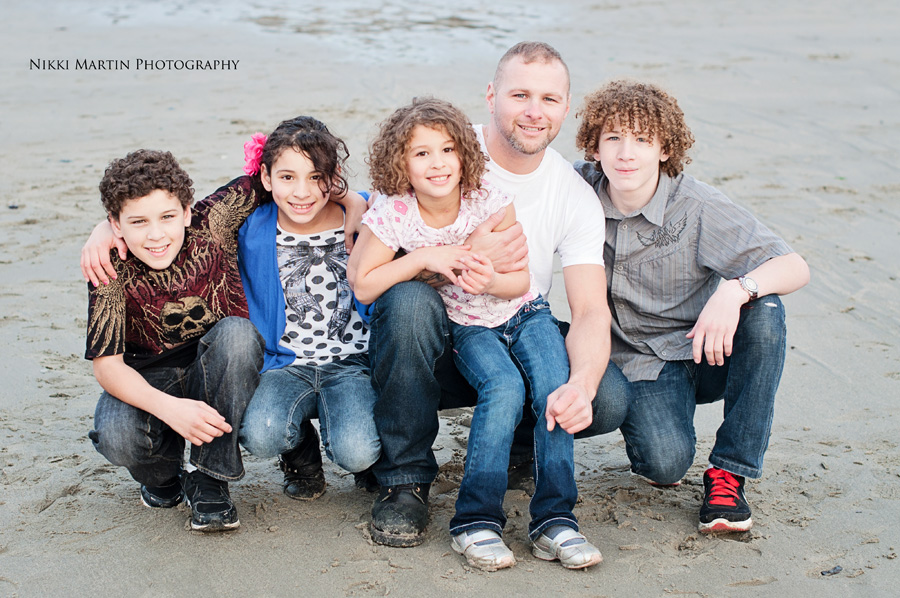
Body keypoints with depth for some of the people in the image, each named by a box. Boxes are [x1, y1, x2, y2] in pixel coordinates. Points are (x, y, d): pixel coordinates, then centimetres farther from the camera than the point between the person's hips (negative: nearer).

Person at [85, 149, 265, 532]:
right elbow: (106, 365, -22)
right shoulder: (113, 271, -18)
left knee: (237, 332, -32)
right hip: (148, 382, -1)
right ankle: (162, 477, 7)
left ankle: (208, 478, -18)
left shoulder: (213, 225, -17)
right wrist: (167, 407, -37)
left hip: (218, 377, 1)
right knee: (118, 437, -33)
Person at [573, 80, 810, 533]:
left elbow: (795, 268, -19)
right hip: (640, 364, 0)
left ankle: (728, 471, -19)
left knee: (764, 311, -31)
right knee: (666, 463, -28)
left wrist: (736, 289, -40)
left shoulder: (697, 207, -16)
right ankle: (646, 419, 12)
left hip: (708, 350, 1)